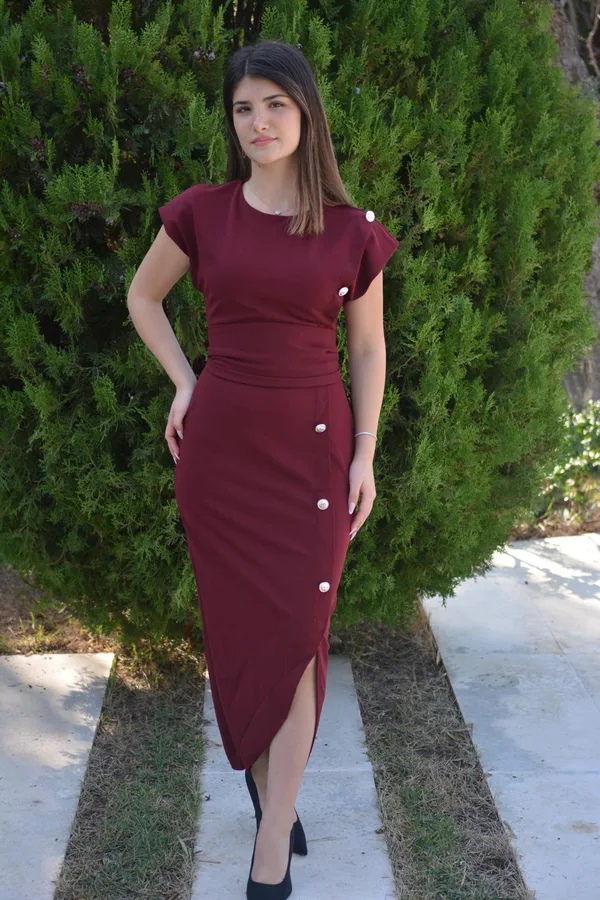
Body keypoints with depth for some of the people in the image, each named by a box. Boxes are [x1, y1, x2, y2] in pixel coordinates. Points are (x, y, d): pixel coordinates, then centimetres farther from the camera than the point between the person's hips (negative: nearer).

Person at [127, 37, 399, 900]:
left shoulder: (356, 232, -1)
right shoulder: (201, 213, 0)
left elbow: (369, 350, 6)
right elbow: (143, 296, 15)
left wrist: (365, 454, 0)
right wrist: (185, 383, 5)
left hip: (314, 446, -1)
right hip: (219, 442, 1)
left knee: (296, 633, -4)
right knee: (237, 628, 8)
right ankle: (266, 784, 30)